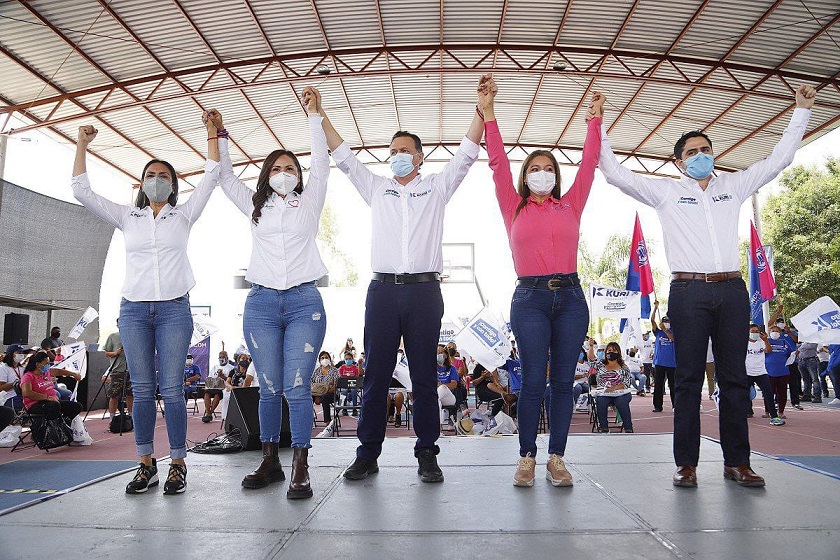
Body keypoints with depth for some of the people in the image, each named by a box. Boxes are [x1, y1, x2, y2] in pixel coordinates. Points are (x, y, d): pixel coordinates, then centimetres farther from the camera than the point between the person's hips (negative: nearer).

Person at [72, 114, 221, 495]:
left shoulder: (183, 215, 10)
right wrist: (82, 145, 7)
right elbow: (81, 191, 9)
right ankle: (146, 464, 10)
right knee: (142, 390, 2)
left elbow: (211, 177, 4)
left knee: (171, 390, -5)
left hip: (174, 309, -2)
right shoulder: (127, 217, 14)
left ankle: (177, 465, 2)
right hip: (134, 309, 2)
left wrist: (212, 133, 2)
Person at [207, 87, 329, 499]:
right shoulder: (255, 206, 19)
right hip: (261, 303, 2)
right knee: (269, 388, 3)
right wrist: (218, 135, 16)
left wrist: (315, 115, 4)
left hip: (304, 302, -2)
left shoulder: (308, 203, 14)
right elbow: (225, 175, 23)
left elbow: (321, 163, 6)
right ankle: (269, 462, 14)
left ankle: (300, 469, -5)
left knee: (296, 386, -9)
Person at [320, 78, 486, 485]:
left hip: (424, 290, -1)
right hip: (383, 289, 1)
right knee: (375, 375, 2)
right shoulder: (376, 188, 18)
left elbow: (466, 153, 9)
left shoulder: (436, 188, 15)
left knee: (424, 377, 3)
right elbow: (343, 155, 19)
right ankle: (367, 454, 10)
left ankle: (427, 455, 11)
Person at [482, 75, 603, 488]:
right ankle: (527, 458, 5)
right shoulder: (514, 207, 10)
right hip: (530, 298, -2)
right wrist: (487, 112, 0)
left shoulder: (570, 206, 15)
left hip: (571, 297, 2)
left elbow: (589, 163, 14)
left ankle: (556, 458, 10)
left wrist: (594, 120, 13)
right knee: (533, 380, -4)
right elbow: (498, 163, 4)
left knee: (563, 380, 3)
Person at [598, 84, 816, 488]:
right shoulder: (666, 192, 10)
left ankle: (737, 461, 12)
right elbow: (615, 174, 6)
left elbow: (779, 159, 25)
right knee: (688, 378, -1)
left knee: (734, 378, 5)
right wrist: (598, 129, 2)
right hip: (689, 292, -3)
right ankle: (686, 463, 5)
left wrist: (801, 112, 25)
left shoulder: (733, 186, 19)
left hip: (732, 291, 3)